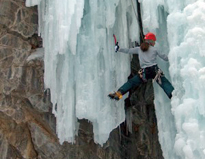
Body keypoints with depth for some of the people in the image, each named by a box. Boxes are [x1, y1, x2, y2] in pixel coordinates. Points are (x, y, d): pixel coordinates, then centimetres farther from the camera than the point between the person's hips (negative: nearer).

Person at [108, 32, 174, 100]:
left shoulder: (139, 49, 13)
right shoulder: (154, 49, 9)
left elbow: (128, 50, 23)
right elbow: (164, 57, 15)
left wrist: (118, 49, 37)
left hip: (145, 72, 2)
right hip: (155, 70, -1)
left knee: (131, 82, 11)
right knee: (165, 83, -4)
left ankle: (119, 93, -2)